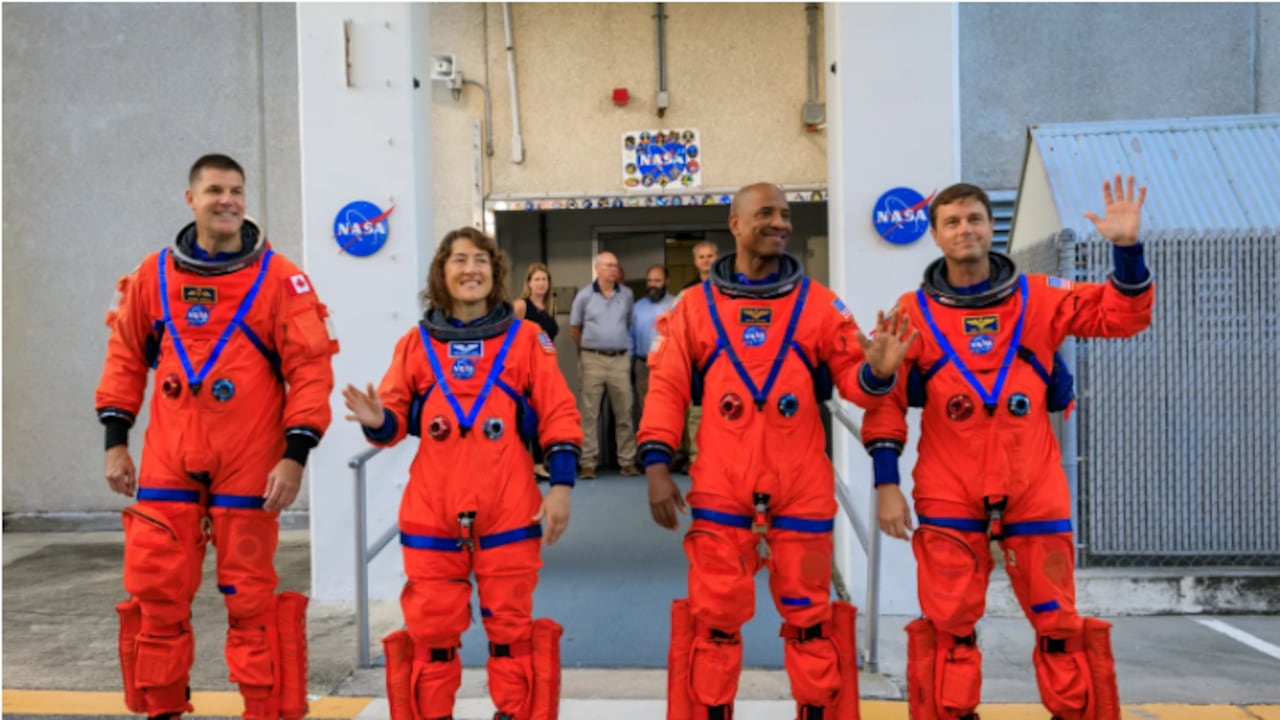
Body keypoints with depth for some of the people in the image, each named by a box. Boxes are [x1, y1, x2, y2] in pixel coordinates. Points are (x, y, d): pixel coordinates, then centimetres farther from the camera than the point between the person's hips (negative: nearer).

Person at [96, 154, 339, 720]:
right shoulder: (154, 274, 7)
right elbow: (125, 356, 15)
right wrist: (115, 440, 10)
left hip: (249, 465, -3)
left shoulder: (279, 277, -4)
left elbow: (310, 367, -7)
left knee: (250, 596, 5)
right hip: (168, 461, 3)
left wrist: (295, 453, -12)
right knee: (156, 590, 7)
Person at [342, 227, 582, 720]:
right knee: (431, 630, 9)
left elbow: (558, 415, 1)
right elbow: (396, 419, 7)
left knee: (511, 628, 9)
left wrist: (560, 486, -7)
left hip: (508, 511, -1)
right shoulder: (416, 343, 8)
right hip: (433, 513, 2)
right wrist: (377, 421, -16)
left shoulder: (525, 337, 4)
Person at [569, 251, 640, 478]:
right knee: (589, 414, 1)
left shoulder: (627, 294, 7)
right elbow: (574, 328, 10)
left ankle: (627, 461, 11)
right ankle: (588, 463, 6)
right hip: (593, 360, -2)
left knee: (624, 413, 4)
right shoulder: (584, 295, 2)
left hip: (620, 359, 2)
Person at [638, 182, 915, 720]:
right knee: (714, 616, 8)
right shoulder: (694, 305, 6)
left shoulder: (818, 303, 6)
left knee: (809, 615, 12)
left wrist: (876, 371, -20)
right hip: (720, 489, 0)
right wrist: (657, 464, -5)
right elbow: (667, 388, 3)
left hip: (801, 488, 1)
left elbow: (849, 378, 3)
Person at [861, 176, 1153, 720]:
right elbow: (885, 400, 0)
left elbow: (1123, 315, 5)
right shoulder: (914, 311, -1)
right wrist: (886, 482, -6)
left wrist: (1127, 247, -10)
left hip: (1034, 493, 1)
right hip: (950, 497, -1)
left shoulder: (1039, 297, 3)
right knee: (948, 626, 4)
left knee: (1058, 623, 10)